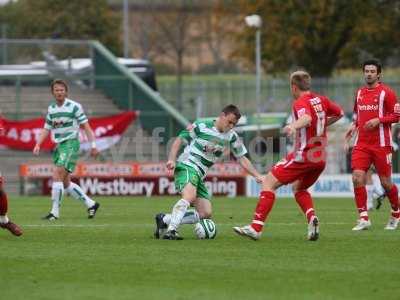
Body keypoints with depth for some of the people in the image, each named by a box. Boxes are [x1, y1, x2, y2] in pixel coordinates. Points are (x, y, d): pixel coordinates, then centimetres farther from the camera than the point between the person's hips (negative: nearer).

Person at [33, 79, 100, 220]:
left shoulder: (74, 107, -8)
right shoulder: (51, 109, 10)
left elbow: (86, 126, -6)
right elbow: (46, 129, 15)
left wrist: (93, 145, -11)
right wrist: (38, 144, 0)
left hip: (71, 144, -7)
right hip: (59, 145, 7)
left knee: (57, 176, -17)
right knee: (65, 182, 9)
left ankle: (55, 212, -15)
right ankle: (91, 204, 22)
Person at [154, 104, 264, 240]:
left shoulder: (231, 136, 7)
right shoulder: (201, 126, -8)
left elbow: (242, 158, 13)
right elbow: (179, 139, -3)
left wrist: (257, 176, 5)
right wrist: (172, 159, -15)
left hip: (199, 175, 7)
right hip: (187, 166, -7)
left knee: (206, 213, -1)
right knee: (189, 197, -35)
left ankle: (166, 219, 4)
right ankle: (171, 230, -39)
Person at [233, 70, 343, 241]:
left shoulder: (300, 103, -11)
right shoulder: (321, 100, 12)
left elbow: (307, 118, -33)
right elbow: (339, 113, 27)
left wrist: (294, 126, -52)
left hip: (303, 155, -8)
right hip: (320, 159, 8)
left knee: (269, 182, -5)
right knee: (298, 188, 28)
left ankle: (256, 228, -13)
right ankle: (312, 218, 0)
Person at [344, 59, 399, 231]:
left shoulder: (386, 92, -4)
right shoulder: (359, 93, 12)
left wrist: (379, 120, -19)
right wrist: (354, 125, 9)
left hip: (381, 144, -4)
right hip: (361, 144, 5)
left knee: (386, 183, 1)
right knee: (357, 178, -12)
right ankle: (363, 218, -8)